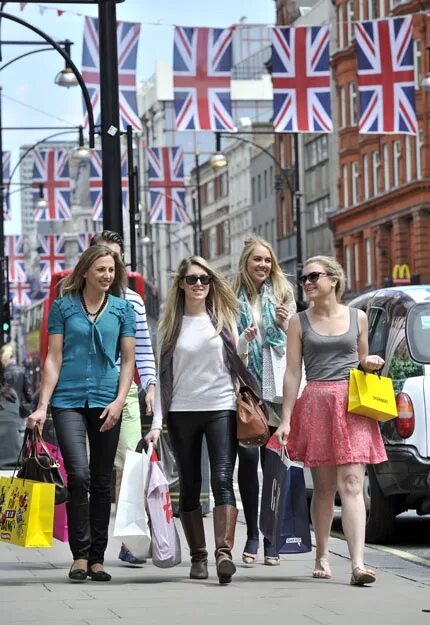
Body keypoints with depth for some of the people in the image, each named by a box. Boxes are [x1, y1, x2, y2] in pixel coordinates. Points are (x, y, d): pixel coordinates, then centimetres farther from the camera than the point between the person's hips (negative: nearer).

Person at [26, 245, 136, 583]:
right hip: (68, 400, -2)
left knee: (102, 482, 6)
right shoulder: (63, 306, 4)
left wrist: (119, 401, -4)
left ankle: (97, 558, 13)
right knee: (79, 474, -16)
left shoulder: (123, 308, 8)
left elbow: (128, 360, 8)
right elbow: (54, 358, 3)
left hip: (106, 401, 2)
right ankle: (80, 555, -7)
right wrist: (42, 406, -2)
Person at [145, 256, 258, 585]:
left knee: (222, 480, -15)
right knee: (189, 486, 4)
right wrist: (156, 422, 2)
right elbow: (164, 375, 8)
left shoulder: (223, 319, 9)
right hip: (182, 412, 2)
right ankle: (198, 556, 11)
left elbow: (237, 365, 14)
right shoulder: (172, 325, 9)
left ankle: (224, 551, -24)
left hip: (221, 409, -1)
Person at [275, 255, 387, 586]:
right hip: (316, 406, 0)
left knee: (351, 484, -11)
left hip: (352, 405, 0)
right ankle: (322, 556, 19)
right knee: (324, 487, 5)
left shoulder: (357, 317, 11)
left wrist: (372, 363, -1)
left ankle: (358, 563, -20)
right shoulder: (299, 322, 8)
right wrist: (286, 419, 1)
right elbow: (292, 373, 6)